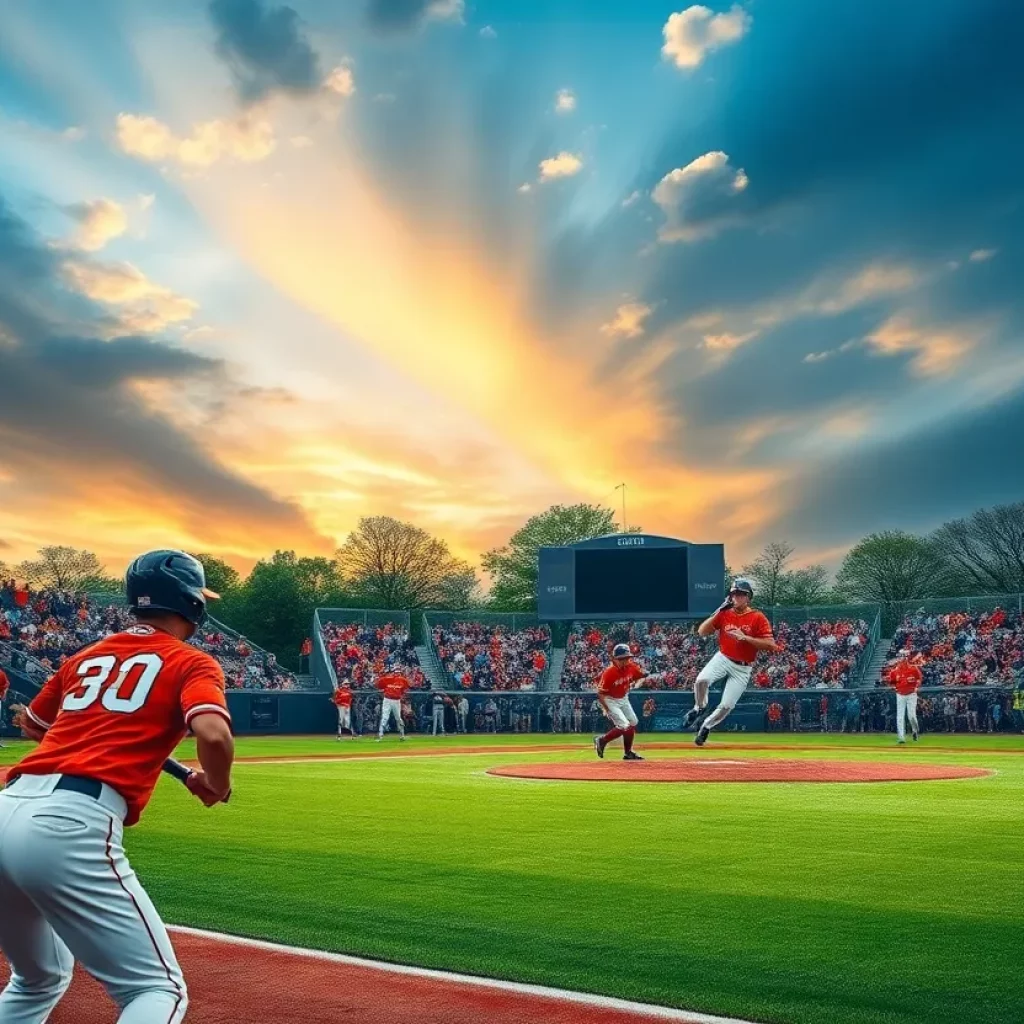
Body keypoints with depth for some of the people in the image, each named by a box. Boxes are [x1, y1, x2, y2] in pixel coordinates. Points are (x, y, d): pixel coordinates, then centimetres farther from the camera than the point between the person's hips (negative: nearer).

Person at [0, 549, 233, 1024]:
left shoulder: (86, 656, 24)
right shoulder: (192, 663, 6)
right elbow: (213, 733, -13)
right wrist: (216, 786, 7)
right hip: (70, 826, -7)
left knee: (39, 981, 29)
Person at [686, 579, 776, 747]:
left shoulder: (758, 618, -10)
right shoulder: (724, 614, -1)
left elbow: (771, 645, -17)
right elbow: (701, 632, -7)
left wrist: (745, 638, -25)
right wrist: (719, 611, -14)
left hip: (743, 668, -1)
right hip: (722, 659, 1)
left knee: (726, 705, 0)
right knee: (701, 679, -27)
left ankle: (706, 727, 29)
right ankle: (699, 708, 4)